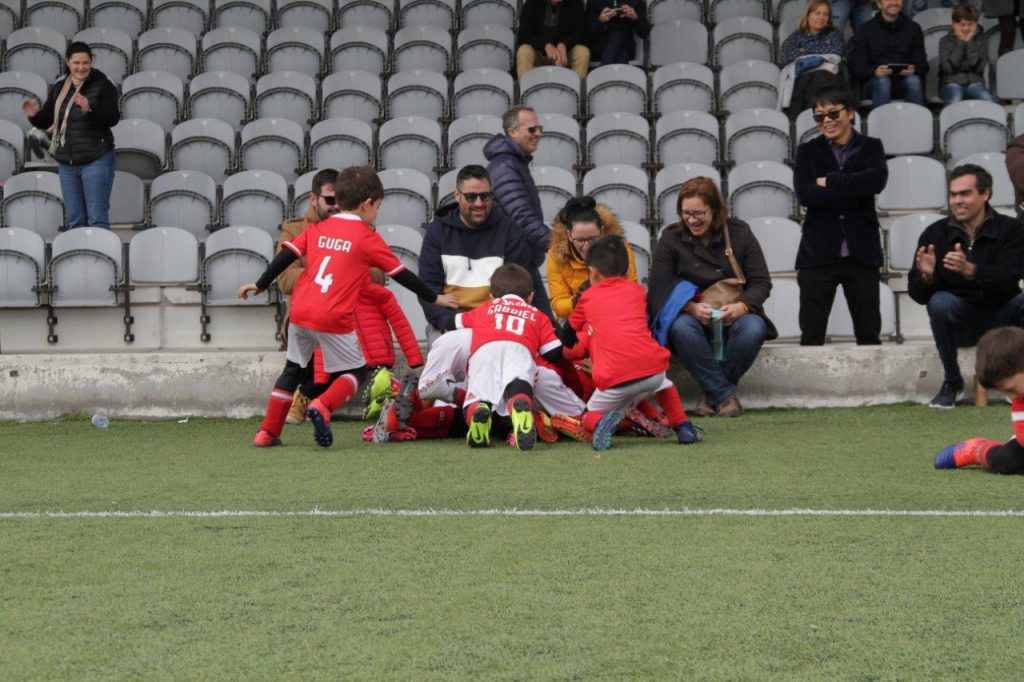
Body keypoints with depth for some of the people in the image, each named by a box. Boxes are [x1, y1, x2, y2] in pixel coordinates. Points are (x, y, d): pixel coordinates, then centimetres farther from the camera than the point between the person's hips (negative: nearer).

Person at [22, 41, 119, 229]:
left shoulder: (103, 85, -7)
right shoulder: (58, 88, 9)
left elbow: (113, 118, -16)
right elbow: (46, 121, 13)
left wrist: (90, 109, -32)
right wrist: (35, 115, -9)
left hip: (96, 159, -6)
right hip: (66, 162, 6)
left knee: (97, 217, -6)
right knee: (74, 219, 11)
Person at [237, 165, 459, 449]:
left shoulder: (316, 229, 14)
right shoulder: (367, 238, 2)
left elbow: (286, 256, 11)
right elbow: (400, 274, 7)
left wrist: (260, 285, 21)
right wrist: (435, 298, 17)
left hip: (300, 311, 5)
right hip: (333, 319, -5)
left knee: (293, 369, 20)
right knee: (356, 371, 11)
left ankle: (267, 432, 17)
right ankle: (322, 407, -14)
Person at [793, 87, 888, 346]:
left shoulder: (871, 147, 8)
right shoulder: (808, 151, 8)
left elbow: (877, 179, -13)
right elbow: (805, 194, -9)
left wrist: (829, 181, -11)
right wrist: (854, 191, -14)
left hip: (861, 253, 0)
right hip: (818, 253, 0)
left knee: (869, 334, 5)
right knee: (811, 335, -1)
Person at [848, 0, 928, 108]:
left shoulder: (913, 28, 11)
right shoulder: (865, 30, 4)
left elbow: (922, 64, 7)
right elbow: (856, 67, -3)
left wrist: (914, 70, -19)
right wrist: (874, 71, -26)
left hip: (903, 80, 1)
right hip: (874, 80, -1)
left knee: (914, 81, -31)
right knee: (882, 81, -34)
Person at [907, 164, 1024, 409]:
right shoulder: (935, 234, -3)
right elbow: (917, 294, -6)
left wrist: (970, 270, -38)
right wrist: (926, 277, -30)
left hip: (1000, 321, 0)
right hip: (960, 323, 0)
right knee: (940, 302, -30)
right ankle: (952, 382, -12)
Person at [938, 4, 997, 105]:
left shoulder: (981, 41, 8)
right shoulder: (945, 41, 4)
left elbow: (978, 67, -6)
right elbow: (949, 67, -10)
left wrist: (969, 43, -8)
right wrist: (960, 43, -7)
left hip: (974, 82, 2)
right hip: (952, 83, -2)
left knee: (989, 101, -31)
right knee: (955, 102, -37)